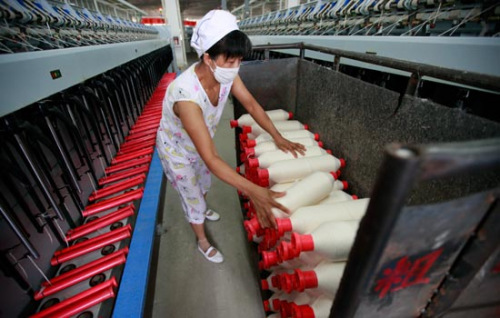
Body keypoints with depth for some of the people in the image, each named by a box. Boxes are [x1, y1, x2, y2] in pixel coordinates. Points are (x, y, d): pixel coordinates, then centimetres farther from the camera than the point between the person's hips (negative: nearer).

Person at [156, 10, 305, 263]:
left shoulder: (226, 74, -24)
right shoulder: (186, 95, -44)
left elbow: (251, 104, -9)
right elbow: (210, 158, -45)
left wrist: (278, 138, -14)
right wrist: (254, 192, -49)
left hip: (199, 143, 6)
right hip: (176, 150, -6)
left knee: (204, 183, 30)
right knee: (192, 198, 13)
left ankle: (202, 210, 64)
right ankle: (202, 242, 42)